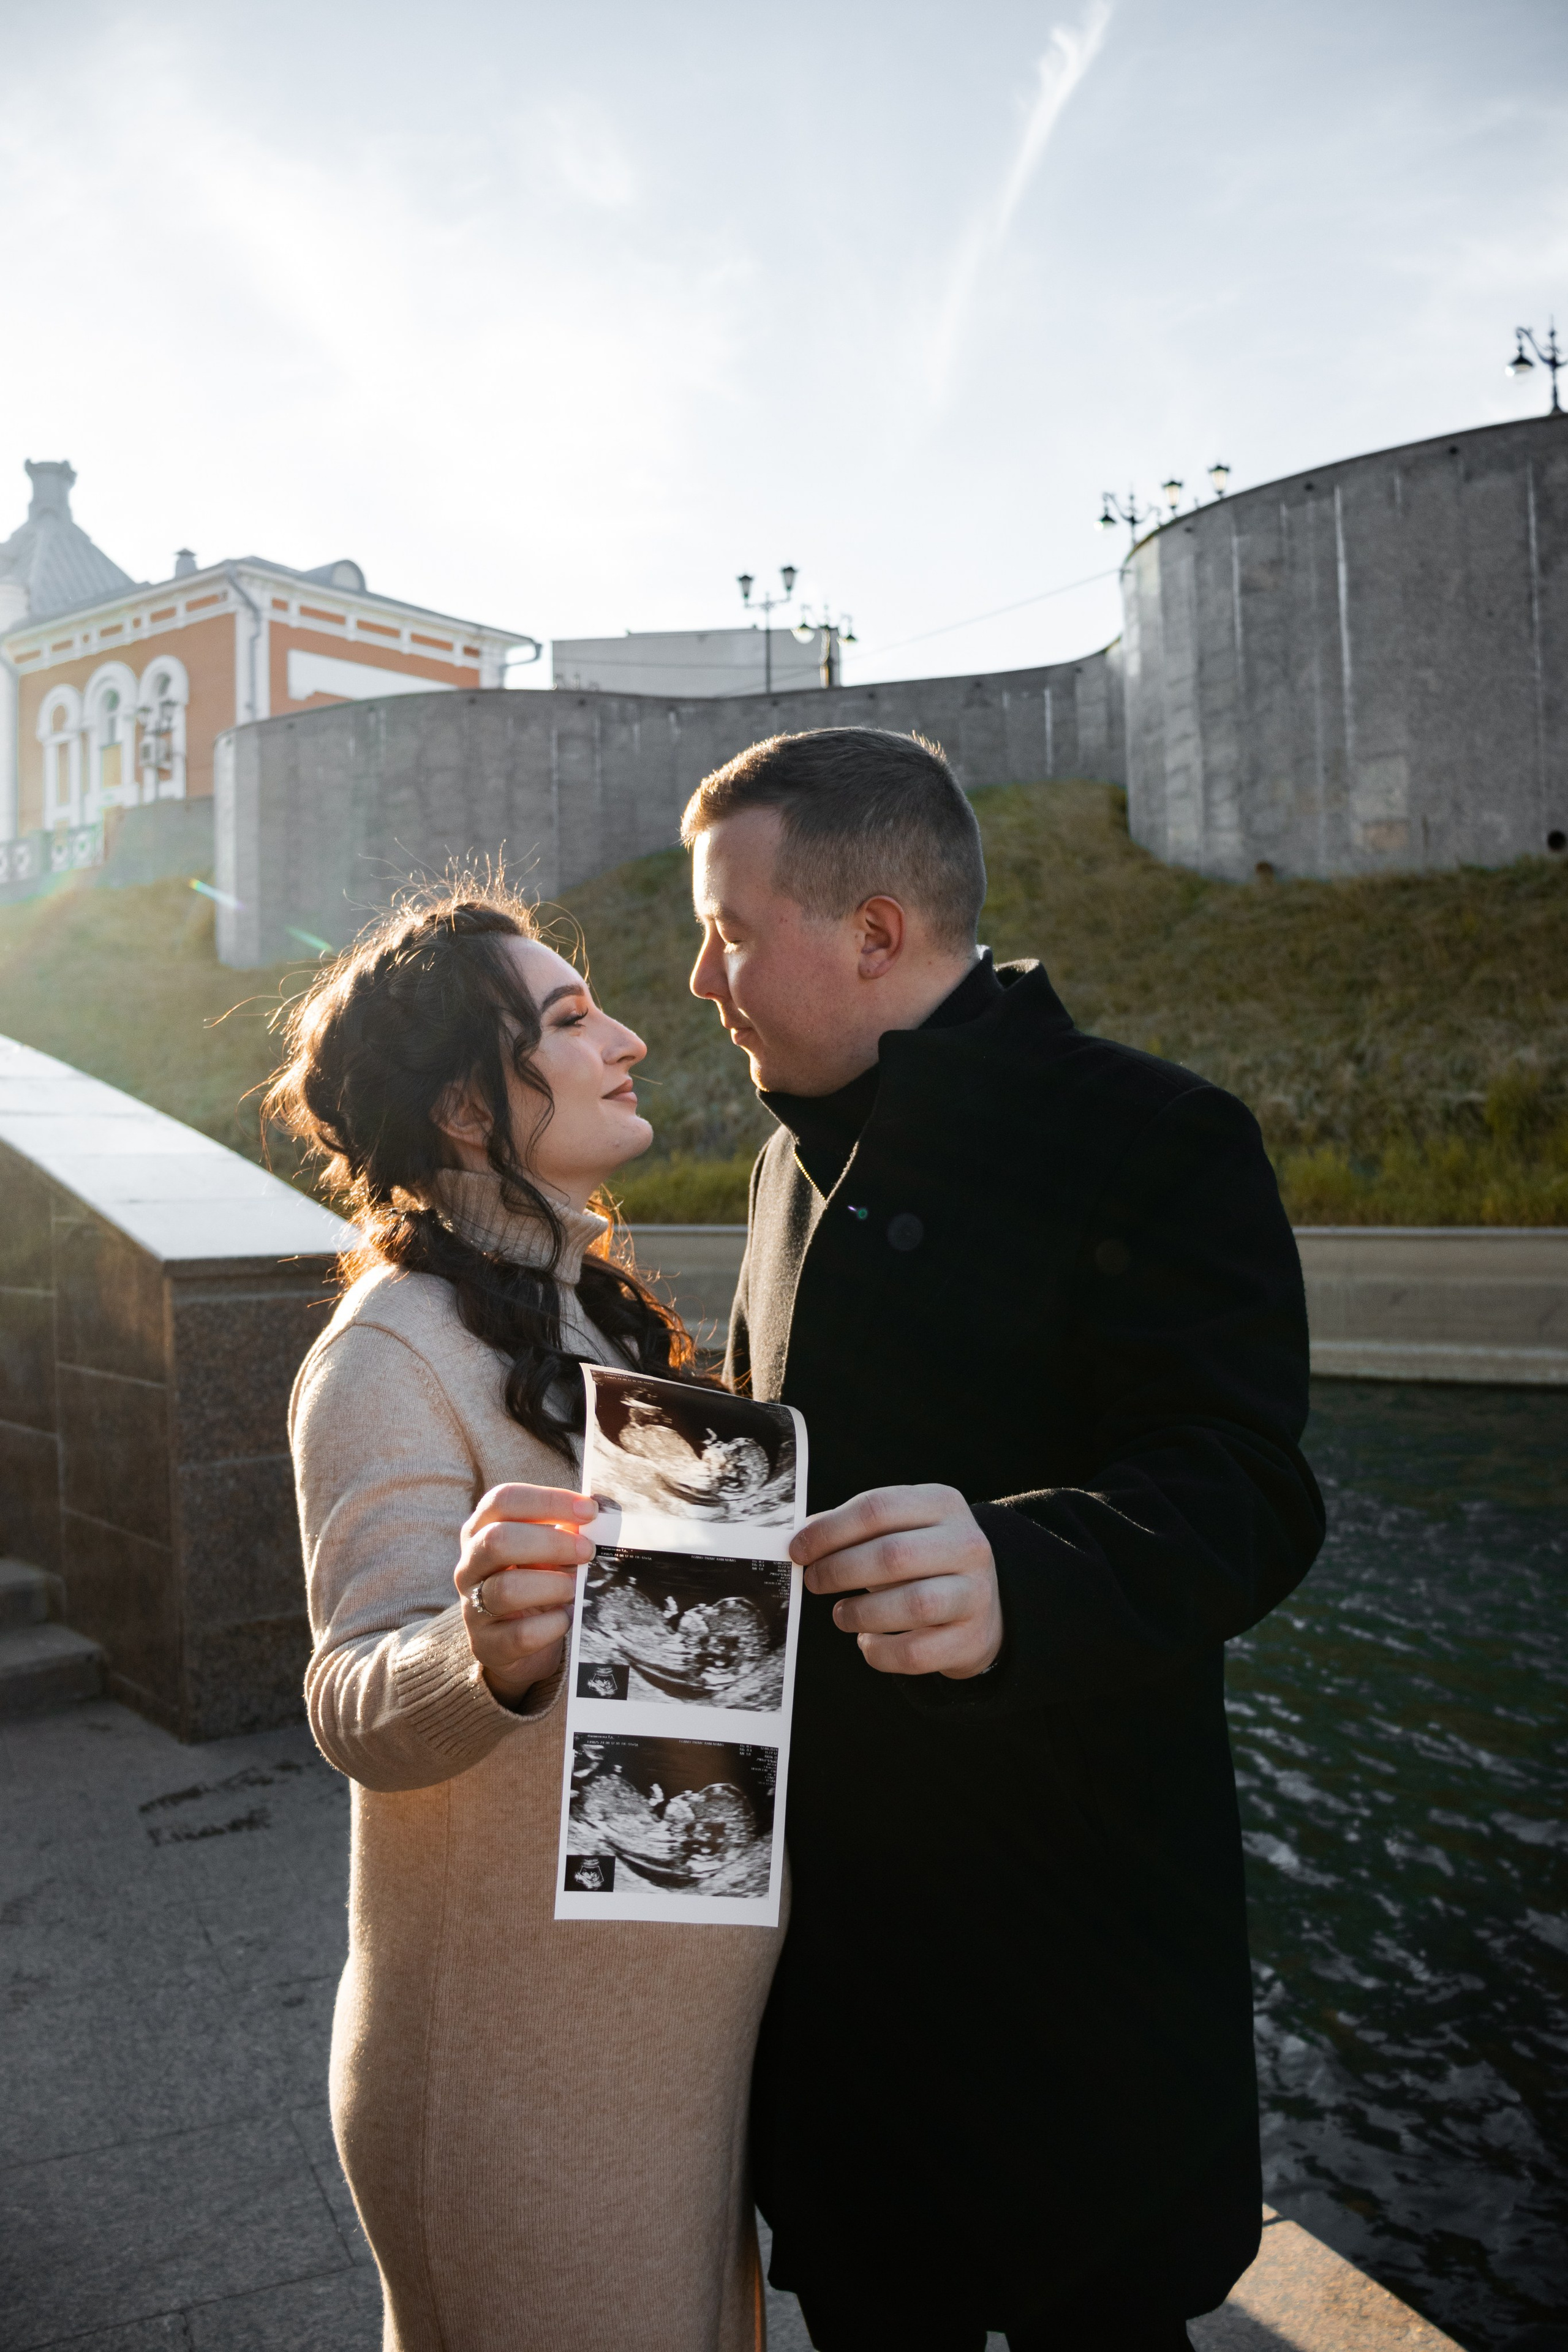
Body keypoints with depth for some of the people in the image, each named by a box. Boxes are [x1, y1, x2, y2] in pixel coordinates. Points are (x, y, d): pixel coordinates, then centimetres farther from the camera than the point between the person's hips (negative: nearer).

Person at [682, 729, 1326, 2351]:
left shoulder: (1158, 1141, -15)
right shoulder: (805, 1155, 10)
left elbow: (1237, 1500, -26)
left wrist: (1012, 1577, -43)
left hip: (1062, 1929, -6)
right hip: (829, 1896, 7)